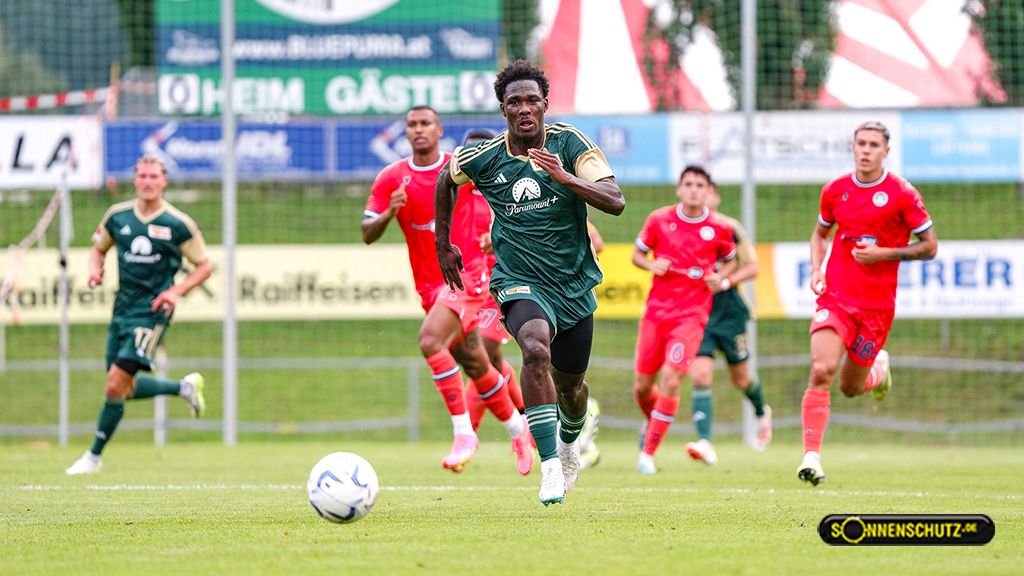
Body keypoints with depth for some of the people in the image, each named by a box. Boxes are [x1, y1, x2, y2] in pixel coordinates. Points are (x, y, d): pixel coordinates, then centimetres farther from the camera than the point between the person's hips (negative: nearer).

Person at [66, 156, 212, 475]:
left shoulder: (178, 224, -7)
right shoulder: (117, 216, 4)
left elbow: (204, 266, 1)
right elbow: (99, 248, 20)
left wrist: (176, 291, -14)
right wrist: (95, 269, -3)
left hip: (152, 309, -6)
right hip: (123, 306, 6)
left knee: (116, 383, -14)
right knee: (124, 388, 11)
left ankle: (94, 455, -1)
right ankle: (184, 387, 35)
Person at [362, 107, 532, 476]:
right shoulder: (391, 179, 0)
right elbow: (368, 235, -2)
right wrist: (388, 214, -22)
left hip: (467, 276, -4)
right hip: (430, 285, 4)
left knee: (431, 340, -28)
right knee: (475, 366, 11)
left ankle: (464, 433, -24)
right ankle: (516, 428, 35)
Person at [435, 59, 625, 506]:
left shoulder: (570, 143, -9)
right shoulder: (483, 158, -7)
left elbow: (616, 202, -17)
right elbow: (446, 179, 16)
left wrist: (564, 177, -31)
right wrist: (443, 244, 19)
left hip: (575, 283, 2)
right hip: (519, 281, -2)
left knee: (570, 385, 15)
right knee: (536, 348, -33)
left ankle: (569, 444, 52)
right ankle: (550, 465, -30)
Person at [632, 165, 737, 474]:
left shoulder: (719, 229, 0)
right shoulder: (659, 220, 1)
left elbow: (731, 260, 16)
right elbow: (637, 254, 12)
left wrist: (720, 277, -5)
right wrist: (652, 264, -10)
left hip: (691, 314, -2)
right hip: (656, 310, 2)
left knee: (671, 381, -17)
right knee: (642, 386, 5)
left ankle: (648, 452, -7)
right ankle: (653, 422, 41)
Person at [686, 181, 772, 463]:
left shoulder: (729, 228, -6)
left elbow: (752, 267, -3)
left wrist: (726, 281, -18)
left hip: (729, 310, -1)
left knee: (740, 378, 13)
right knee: (700, 376, -15)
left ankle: (762, 413, 46)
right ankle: (705, 443, -19)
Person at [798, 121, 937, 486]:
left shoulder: (902, 194, -6)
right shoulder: (835, 191, 5)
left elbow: (929, 247, -1)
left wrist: (883, 254, -14)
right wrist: (816, 270, 5)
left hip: (877, 305, -1)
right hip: (835, 298, 1)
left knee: (851, 387, 8)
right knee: (821, 371, -20)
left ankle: (879, 369, 45)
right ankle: (811, 457, -20)